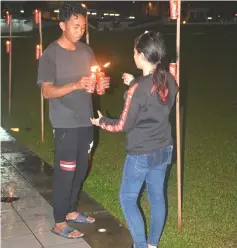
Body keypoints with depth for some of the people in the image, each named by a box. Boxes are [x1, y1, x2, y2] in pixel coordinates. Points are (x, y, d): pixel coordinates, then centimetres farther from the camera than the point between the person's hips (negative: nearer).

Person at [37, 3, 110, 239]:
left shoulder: (86, 51, 8)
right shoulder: (51, 54, -10)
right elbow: (47, 91, -15)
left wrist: (101, 84, -9)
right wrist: (75, 85, -29)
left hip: (86, 121, 6)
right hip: (65, 124, -6)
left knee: (81, 169, 15)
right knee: (65, 171, -1)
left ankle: (71, 211, 32)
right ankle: (59, 223, 12)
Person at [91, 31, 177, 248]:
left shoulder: (138, 89, -24)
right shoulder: (169, 81, -4)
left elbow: (124, 125, -15)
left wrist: (101, 121, 2)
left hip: (141, 154, -7)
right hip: (164, 149, 7)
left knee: (128, 198, 10)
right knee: (157, 196, 18)